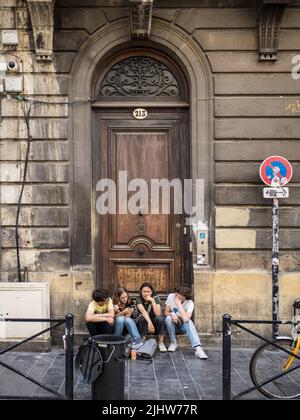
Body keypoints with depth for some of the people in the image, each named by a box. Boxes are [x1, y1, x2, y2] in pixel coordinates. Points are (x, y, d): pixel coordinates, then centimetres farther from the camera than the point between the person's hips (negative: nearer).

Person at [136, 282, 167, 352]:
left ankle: (161, 343, -17)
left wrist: (152, 301, -31)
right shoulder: (139, 298, -14)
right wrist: (149, 322, -46)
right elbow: (143, 311, -31)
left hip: (154, 321, 1)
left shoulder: (156, 298, -12)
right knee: (142, 318, -34)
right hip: (144, 322, -1)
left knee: (161, 318, -31)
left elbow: (158, 314, -24)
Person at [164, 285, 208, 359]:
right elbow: (166, 312, -7)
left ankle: (198, 348, -43)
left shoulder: (190, 303, -23)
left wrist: (179, 304, -38)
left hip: (183, 325, -2)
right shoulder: (171, 296, -15)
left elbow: (186, 319, -38)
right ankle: (173, 343, -13)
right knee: (168, 318, -31)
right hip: (173, 325, 2)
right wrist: (172, 314, -30)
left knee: (189, 322, -34)